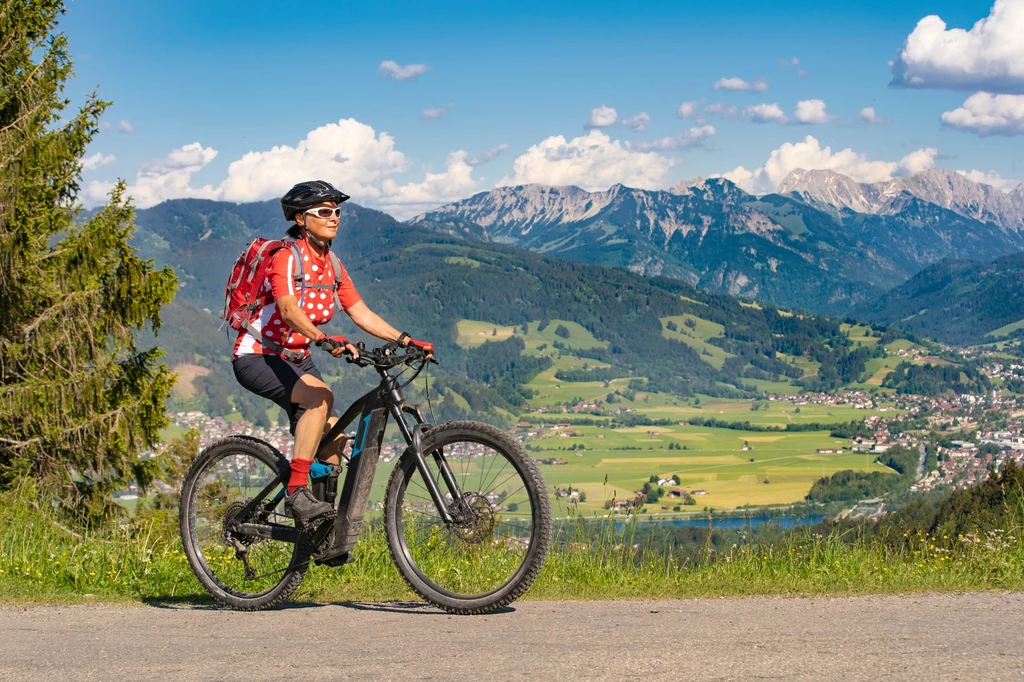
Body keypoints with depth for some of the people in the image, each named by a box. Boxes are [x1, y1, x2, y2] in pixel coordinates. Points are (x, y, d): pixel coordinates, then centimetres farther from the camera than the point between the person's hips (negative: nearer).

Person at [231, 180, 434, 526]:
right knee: (320, 395, -33)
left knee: (333, 437, 0)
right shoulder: (286, 257, -19)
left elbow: (361, 314, 1)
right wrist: (325, 340, -53)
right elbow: (288, 310, -36)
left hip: (296, 359, 8)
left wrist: (407, 341, -11)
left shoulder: (332, 266, 5)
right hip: (257, 357, -8)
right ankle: (296, 494, -32)